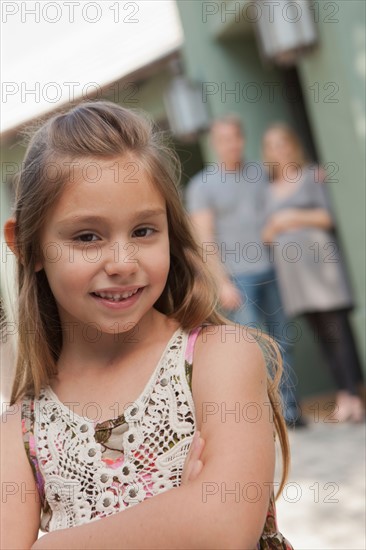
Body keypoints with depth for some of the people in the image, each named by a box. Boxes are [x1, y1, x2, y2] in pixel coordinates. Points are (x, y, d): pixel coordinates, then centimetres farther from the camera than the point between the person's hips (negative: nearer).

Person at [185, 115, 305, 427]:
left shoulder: (260, 173, 13)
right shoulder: (201, 186, 0)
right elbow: (205, 240, -6)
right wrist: (223, 283, -12)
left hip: (271, 271, 4)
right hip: (237, 277, -4)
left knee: (283, 340, 5)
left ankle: (290, 409, 15)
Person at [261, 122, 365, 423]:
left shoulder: (312, 176, 6)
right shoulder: (271, 191, 18)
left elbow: (328, 217, -1)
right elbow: (267, 234, 18)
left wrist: (295, 217, -11)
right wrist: (274, 228, -3)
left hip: (319, 260, -4)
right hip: (289, 267, 4)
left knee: (337, 328, -9)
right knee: (320, 333, 2)